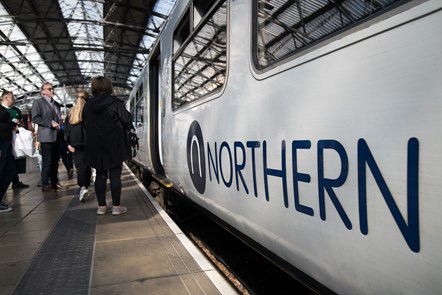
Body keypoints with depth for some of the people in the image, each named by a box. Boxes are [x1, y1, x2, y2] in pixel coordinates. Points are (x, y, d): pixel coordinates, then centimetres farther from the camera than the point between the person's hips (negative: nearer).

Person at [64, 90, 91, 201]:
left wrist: (68, 143, 8)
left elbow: (66, 128, 10)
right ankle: (86, 186, 12)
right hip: (88, 141, -1)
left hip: (75, 142, 1)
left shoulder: (71, 112, 13)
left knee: (80, 165, -3)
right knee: (86, 164, 8)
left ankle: (83, 187, -20)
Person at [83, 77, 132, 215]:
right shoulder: (114, 102, -10)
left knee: (100, 175, 11)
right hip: (114, 145, -5)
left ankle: (101, 206, 15)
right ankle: (116, 206, 4)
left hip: (95, 146, 5)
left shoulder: (88, 105, 7)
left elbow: (86, 123, 14)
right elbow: (127, 120, -10)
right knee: (115, 175, 0)